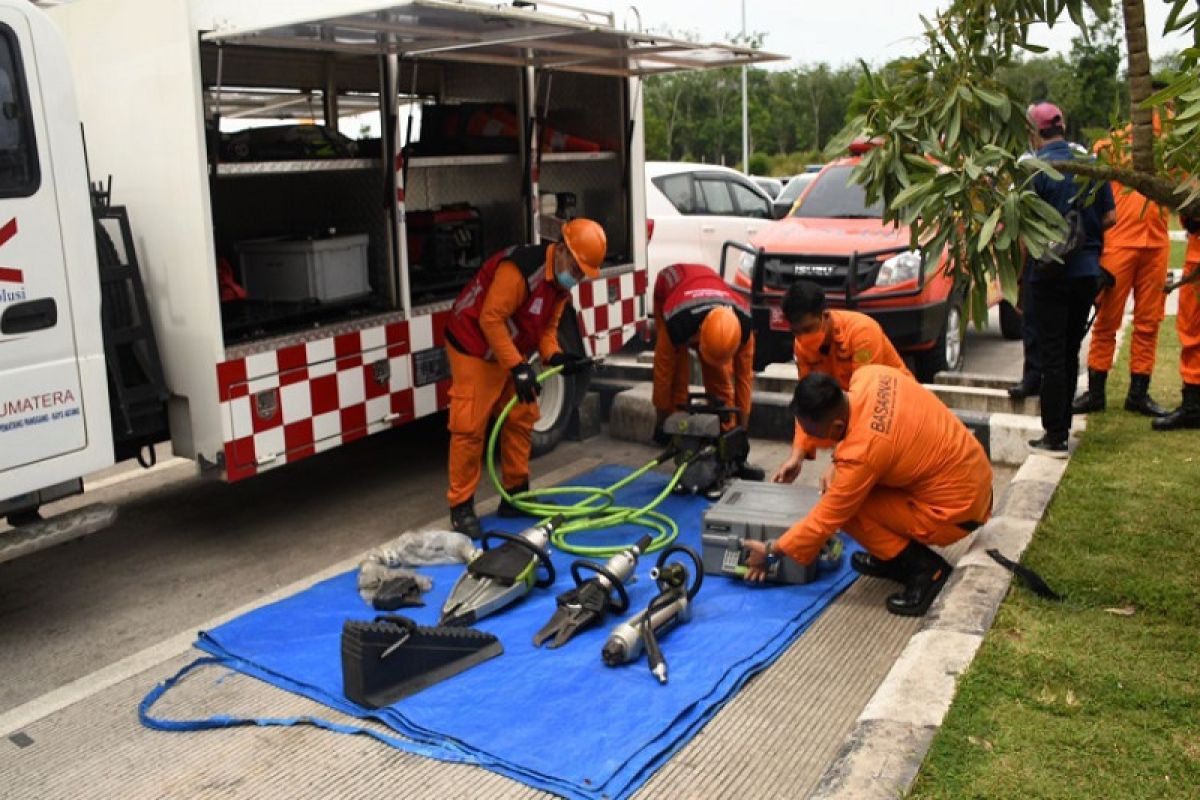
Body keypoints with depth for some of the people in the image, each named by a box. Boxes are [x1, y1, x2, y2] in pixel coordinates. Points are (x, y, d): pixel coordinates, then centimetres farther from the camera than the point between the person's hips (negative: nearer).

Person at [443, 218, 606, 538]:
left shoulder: (561, 281, 2)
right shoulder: (519, 269, -28)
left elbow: (547, 327, 7)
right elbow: (491, 319, -29)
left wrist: (554, 356, -13)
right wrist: (518, 368, -30)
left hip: (511, 352, 9)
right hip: (474, 348, -9)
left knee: (521, 419, 9)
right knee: (470, 427, -8)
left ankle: (515, 496, 20)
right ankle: (461, 506, -1)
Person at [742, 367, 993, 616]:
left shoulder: (861, 455, -29)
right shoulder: (868, 375, -11)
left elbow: (826, 519, -17)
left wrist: (772, 551, -6)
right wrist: (838, 467, 2)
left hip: (956, 512, -9)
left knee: (848, 506, -11)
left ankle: (925, 568, -5)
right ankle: (894, 559, 18)